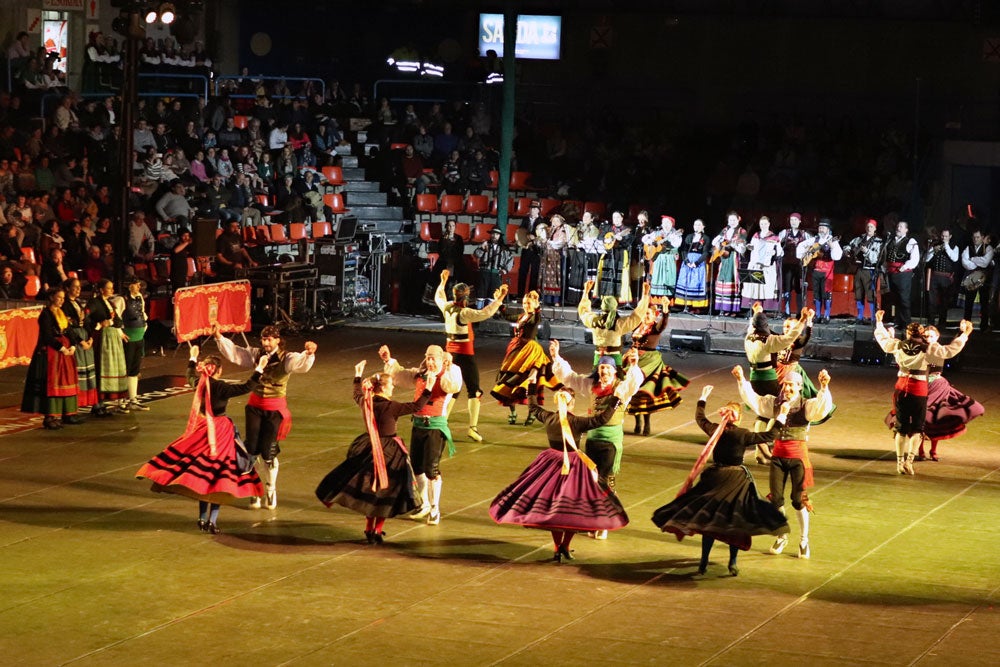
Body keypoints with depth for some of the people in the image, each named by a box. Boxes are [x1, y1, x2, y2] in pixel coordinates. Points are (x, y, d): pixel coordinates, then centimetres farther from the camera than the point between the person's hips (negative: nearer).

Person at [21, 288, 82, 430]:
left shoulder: (62, 313, 15)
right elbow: (47, 336, -15)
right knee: (51, 382, -8)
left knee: (66, 381, 8)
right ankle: (50, 417, -8)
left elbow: (68, 332, 12)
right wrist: (62, 348, -17)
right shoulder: (46, 314, -8)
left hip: (65, 351, 8)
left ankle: (67, 414, 13)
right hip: (50, 352, -8)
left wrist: (72, 346, -5)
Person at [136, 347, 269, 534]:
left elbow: (190, 375, 23)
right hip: (219, 433, -6)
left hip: (201, 432, 6)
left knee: (202, 477, 16)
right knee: (217, 477, 0)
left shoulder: (198, 384, 0)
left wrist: (193, 358, 40)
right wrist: (259, 369, -15)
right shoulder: (221, 387, -19)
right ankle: (212, 521, -1)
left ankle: (203, 519, 21)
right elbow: (246, 387, -21)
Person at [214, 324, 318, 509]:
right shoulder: (256, 354, 3)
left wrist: (309, 353, -51)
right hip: (255, 405, 4)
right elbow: (233, 352, 3)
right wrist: (218, 336, -8)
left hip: (275, 408, -4)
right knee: (252, 449, 2)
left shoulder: (286, 359, -10)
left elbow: (302, 363, -29)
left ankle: (271, 489, 21)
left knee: (268, 451, -1)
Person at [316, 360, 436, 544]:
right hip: (389, 452, -6)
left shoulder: (366, 403, -1)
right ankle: (377, 531, 8)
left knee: (370, 488, 18)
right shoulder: (390, 407, -20)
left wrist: (358, 376, 36)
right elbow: (416, 406, -18)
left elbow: (357, 395, 23)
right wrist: (428, 389, -11)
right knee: (386, 491, 6)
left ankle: (369, 528, 23)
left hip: (369, 451, 7)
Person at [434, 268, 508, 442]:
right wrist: (499, 299, -32)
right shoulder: (464, 313, -21)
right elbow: (485, 313, -33)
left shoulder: (447, 308, 0)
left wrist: (443, 282, 35)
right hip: (465, 354, -7)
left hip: (450, 352, 7)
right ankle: (473, 427, -10)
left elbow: (438, 298, 23)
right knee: (474, 391, -1)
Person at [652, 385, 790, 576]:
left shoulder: (714, 430, -3)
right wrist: (781, 419, 1)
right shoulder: (743, 435, -13)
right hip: (737, 479, -3)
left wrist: (703, 399, 31)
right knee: (735, 522, 6)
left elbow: (700, 418, 17)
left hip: (714, 478, 3)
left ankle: (704, 562, 11)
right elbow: (769, 436, -9)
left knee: (708, 519, 10)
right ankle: (733, 563, 6)